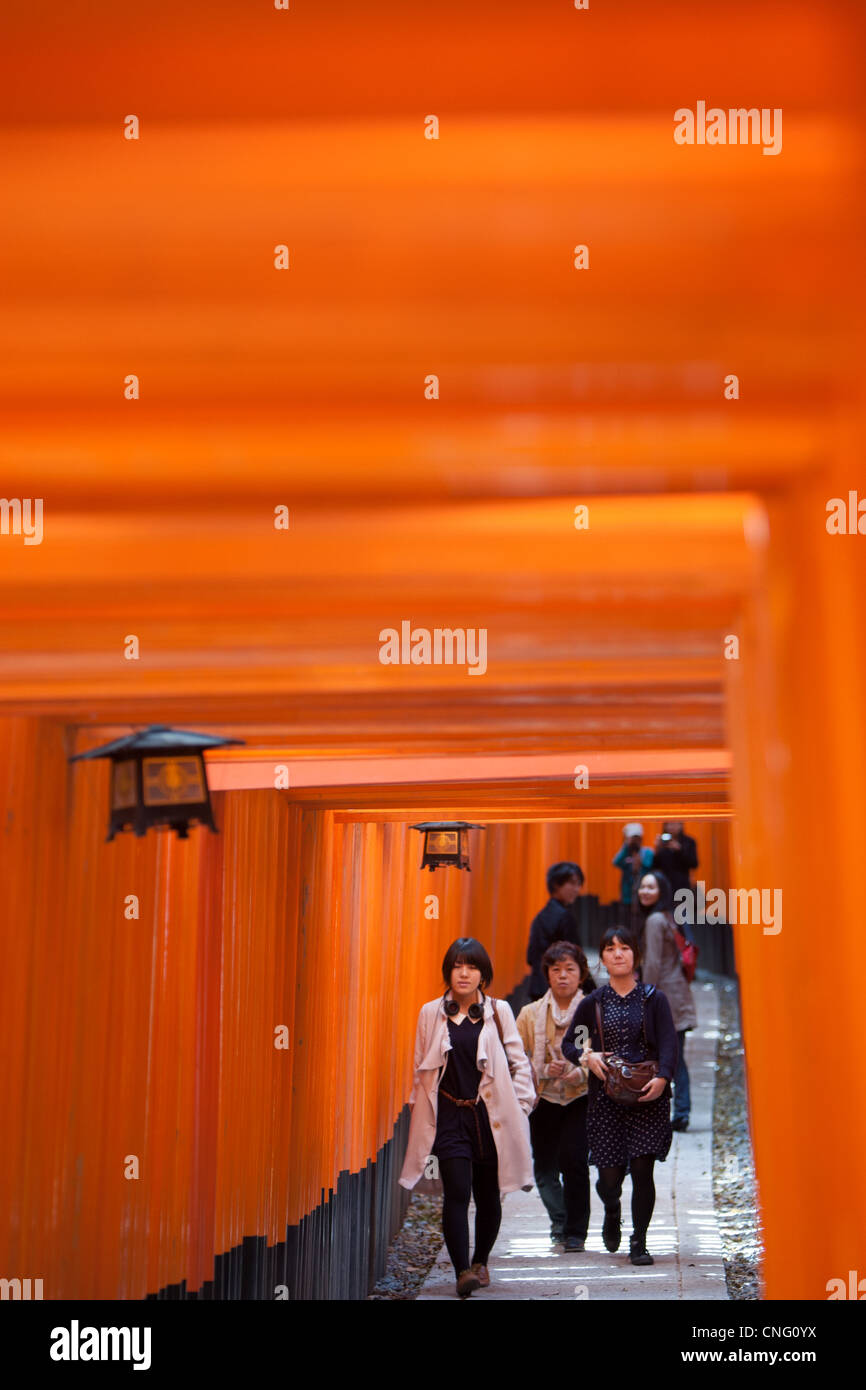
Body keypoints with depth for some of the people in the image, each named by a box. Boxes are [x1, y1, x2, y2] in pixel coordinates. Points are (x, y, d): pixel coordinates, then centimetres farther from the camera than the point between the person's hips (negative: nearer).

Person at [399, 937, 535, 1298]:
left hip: (491, 1116, 1)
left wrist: (519, 1106, 2)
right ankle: (462, 1271, -13)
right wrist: (421, 1111, 10)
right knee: (456, 1192, -13)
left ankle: (480, 1261, 31)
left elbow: (519, 1063, 8)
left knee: (487, 1195, 10)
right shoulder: (431, 1013, 4)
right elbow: (421, 1069, 12)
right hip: (449, 1116, -1)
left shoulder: (499, 1011, 3)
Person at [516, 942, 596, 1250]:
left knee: (572, 1158, -18)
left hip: (581, 1098, -2)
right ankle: (559, 1219, 34)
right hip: (545, 1099, 3)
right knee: (544, 1168, 4)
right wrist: (545, 1070, -13)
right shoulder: (531, 1014, 4)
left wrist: (582, 1072, -19)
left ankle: (575, 1231, -1)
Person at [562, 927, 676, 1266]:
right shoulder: (592, 1003, 6)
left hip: (647, 1095, -1)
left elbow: (668, 1044, -6)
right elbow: (568, 1043, 13)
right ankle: (612, 1213, 36)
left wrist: (662, 1078, -24)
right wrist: (587, 1056, -9)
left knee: (642, 1169, -8)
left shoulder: (654, 999, 3)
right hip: (606, 1097, 1)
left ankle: (639, 1242, 7)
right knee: (610, 1175, 0)